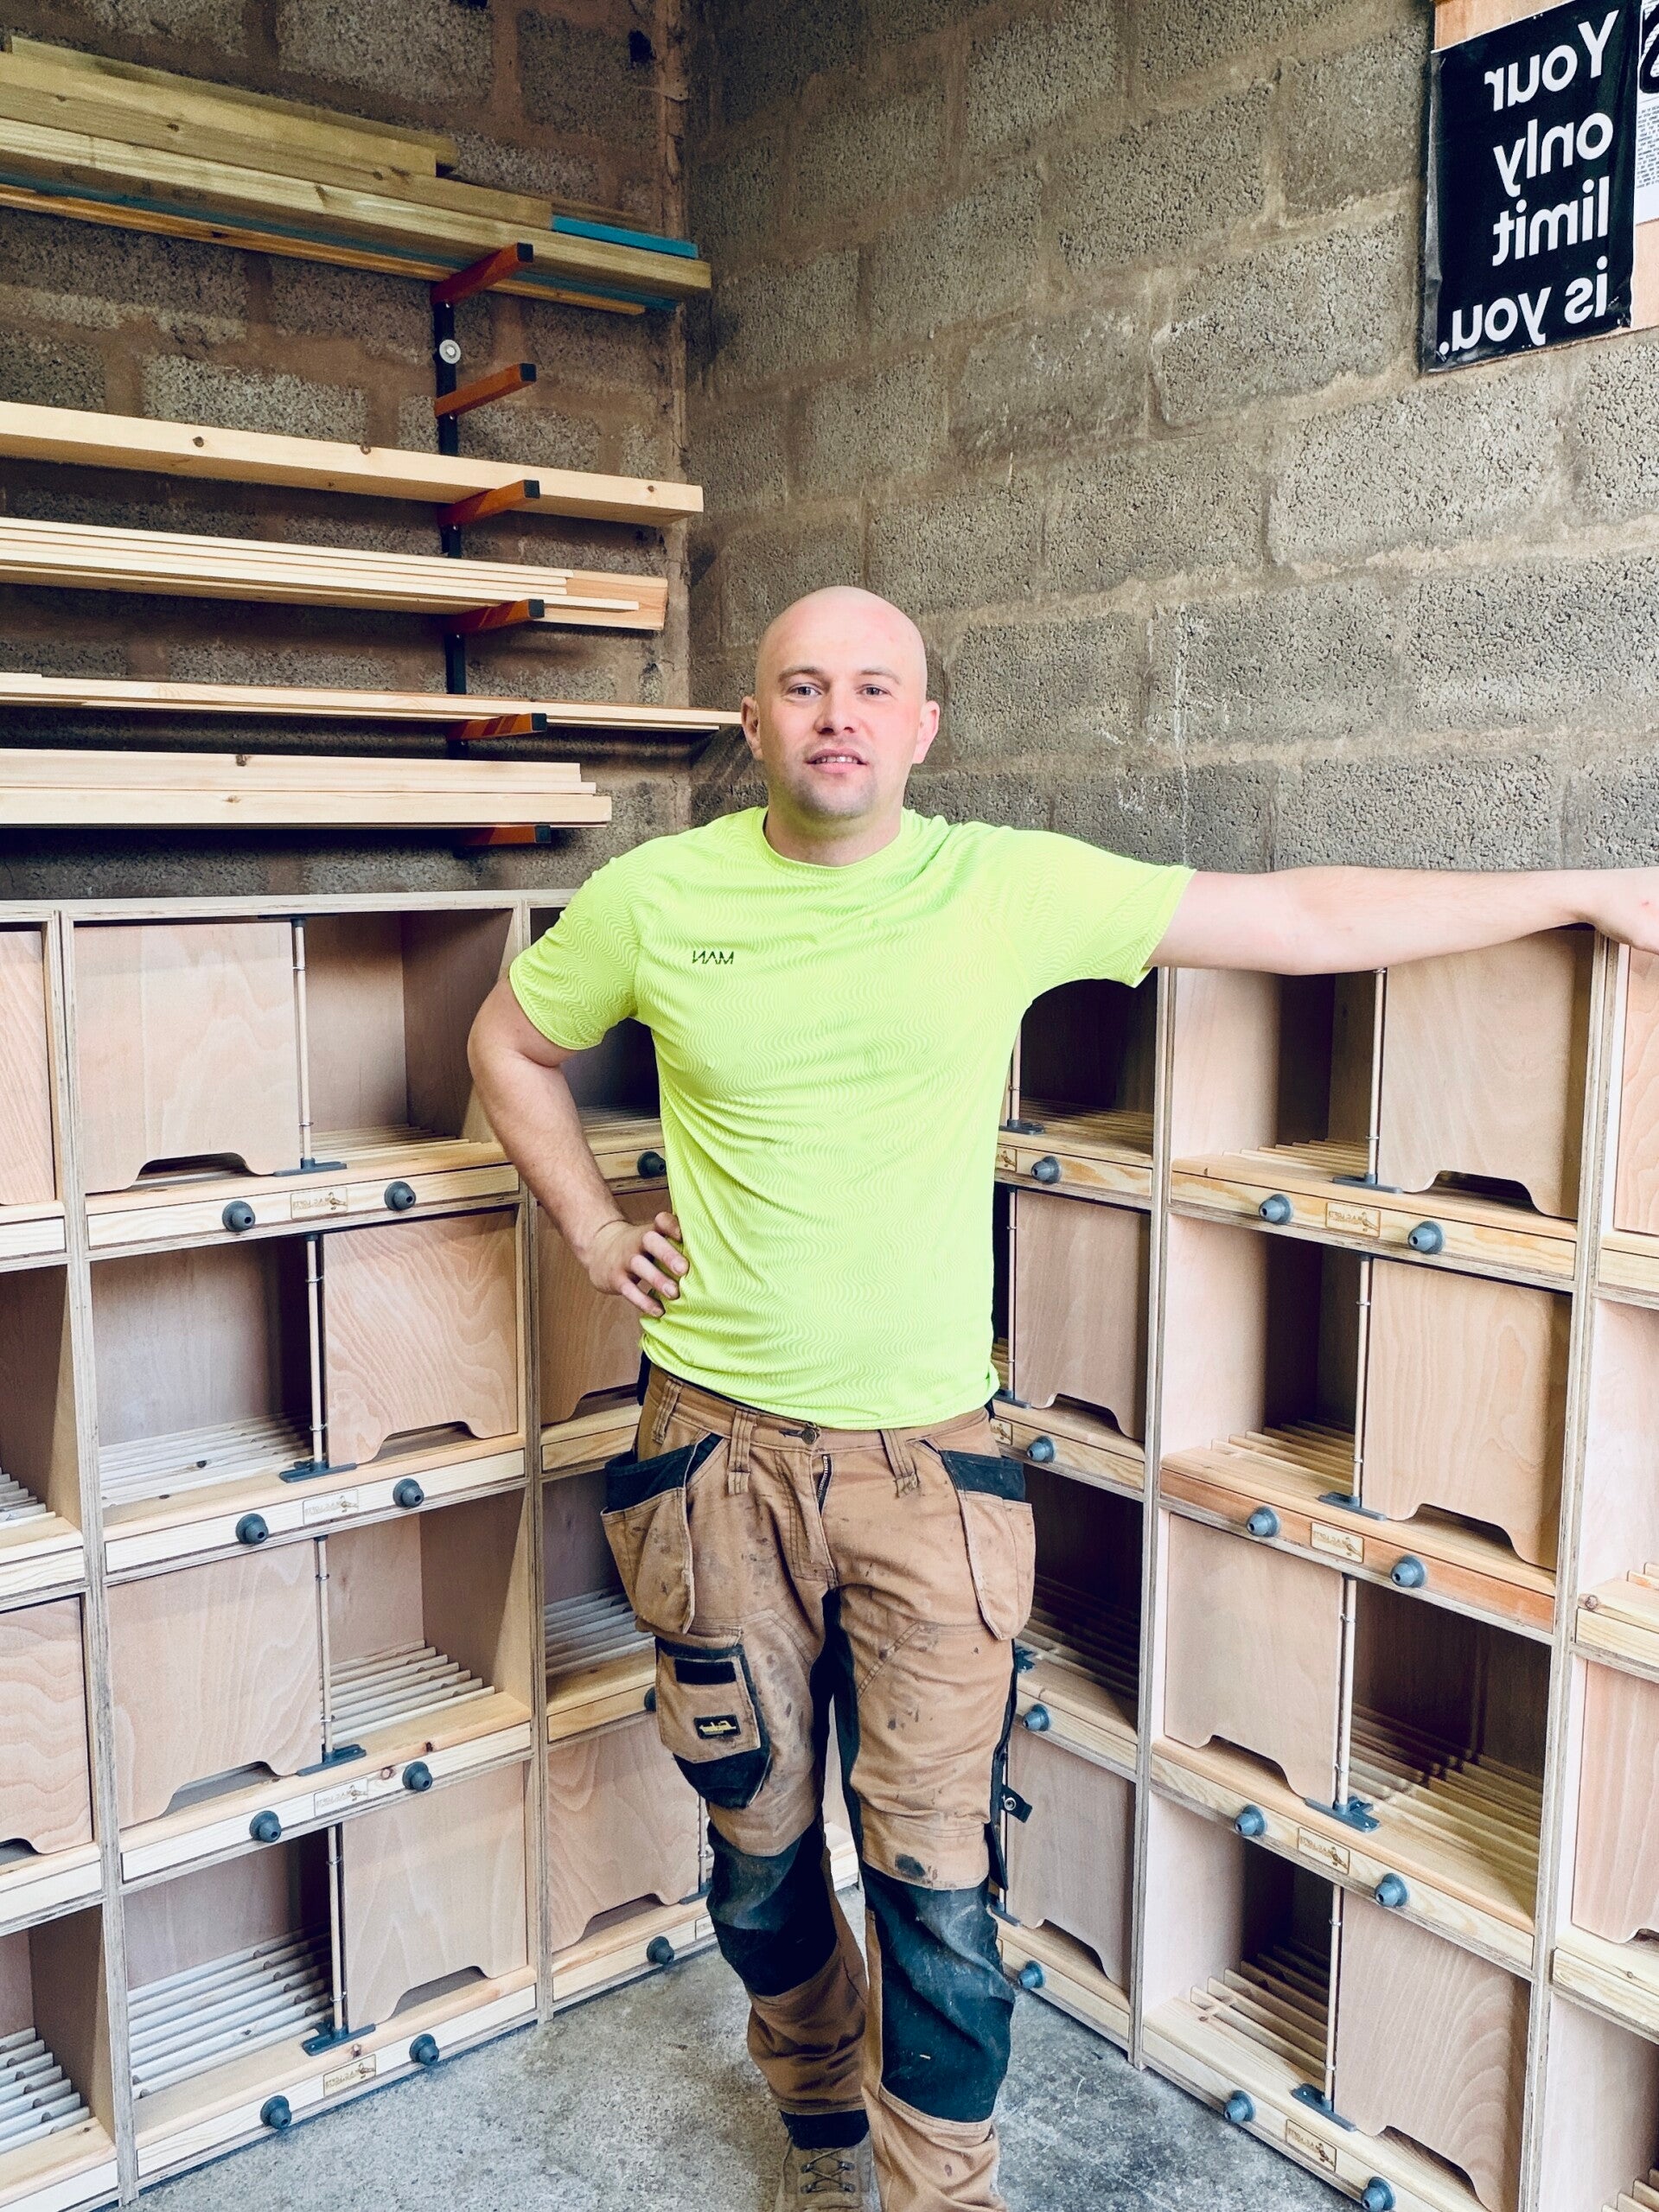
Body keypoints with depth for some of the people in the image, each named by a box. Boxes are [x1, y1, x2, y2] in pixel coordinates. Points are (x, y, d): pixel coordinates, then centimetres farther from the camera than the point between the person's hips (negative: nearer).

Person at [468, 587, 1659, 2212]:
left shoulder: (1010, 888, -5)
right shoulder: (655, 897, -1)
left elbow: (1305, 918, -1)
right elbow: (510, 1041, 16)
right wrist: (593, 1231, 6)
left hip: (926, 1457, -1)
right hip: (721, 1448, 2)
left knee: (937, 1878, 4)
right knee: (759, 1848, 17)